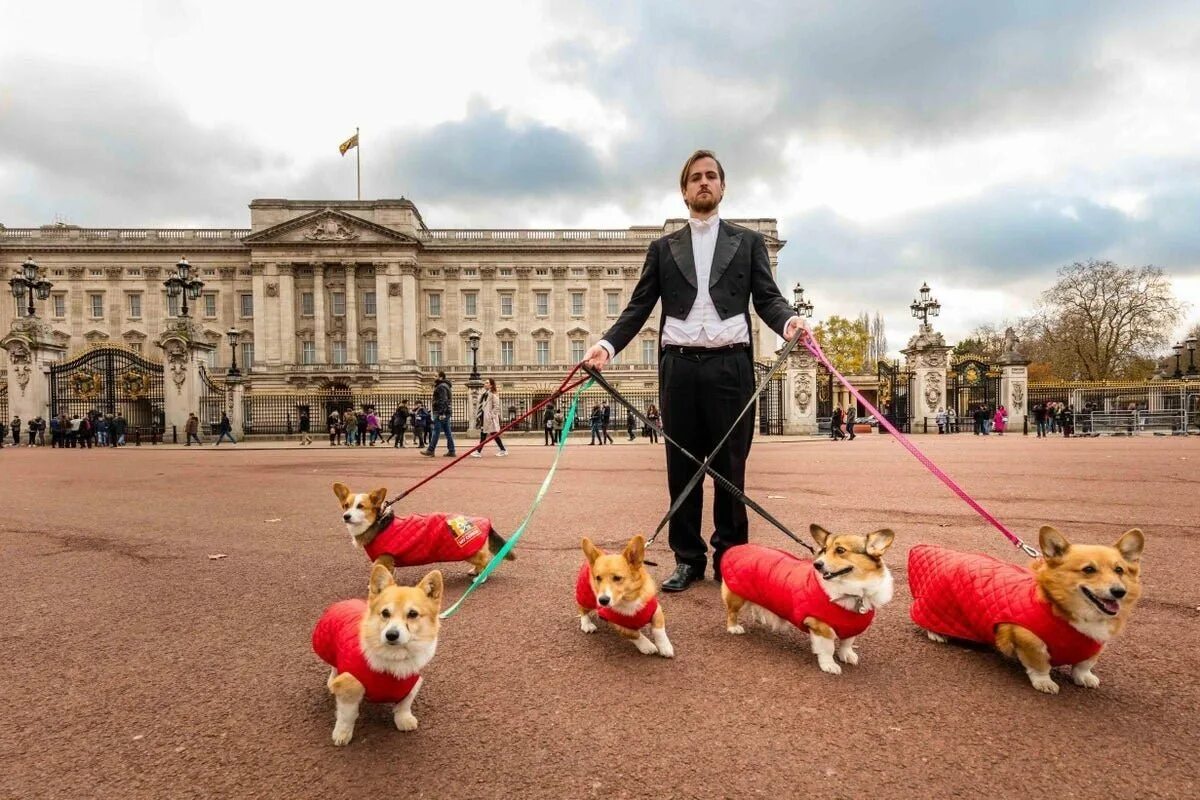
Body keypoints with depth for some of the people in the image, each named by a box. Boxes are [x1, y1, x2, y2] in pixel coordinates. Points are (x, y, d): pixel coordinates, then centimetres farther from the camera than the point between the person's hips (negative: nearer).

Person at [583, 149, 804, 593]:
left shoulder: (748, 241, 14)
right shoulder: (662, 248, 16)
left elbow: (767, 297, 5)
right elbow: (639, 307, 10)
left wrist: (788, 321, -18)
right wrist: (608, 344, -7)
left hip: (730, 365, -1)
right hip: (679, 367, 2)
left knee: (729, 466, 4)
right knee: (682, 467, 5)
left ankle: (729, 557, 15)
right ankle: (688, 558, 15)